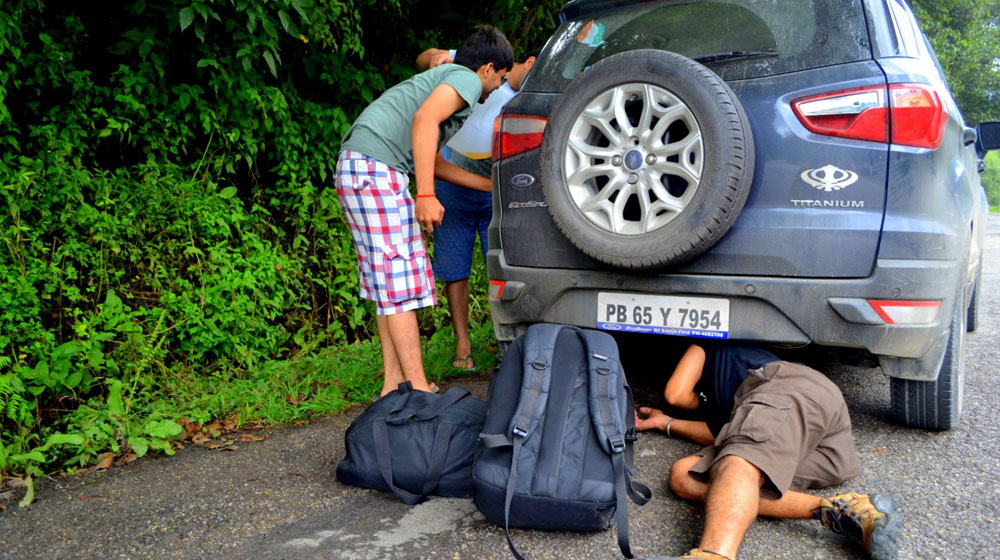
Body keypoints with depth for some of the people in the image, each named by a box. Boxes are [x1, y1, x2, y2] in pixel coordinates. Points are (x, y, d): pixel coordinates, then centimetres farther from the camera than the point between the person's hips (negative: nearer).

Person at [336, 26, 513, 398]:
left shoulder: (439, 76, 30)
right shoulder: (466, 78, 1)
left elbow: (432, 160, 34)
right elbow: (424, 118, -19)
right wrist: (426, 196, -23)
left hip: (360, 168, 10)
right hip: (375, 168, -10)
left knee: (389, 283, 10)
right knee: (400, 282, -10)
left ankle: (394, 385, 13)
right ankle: (418, 389, -7)